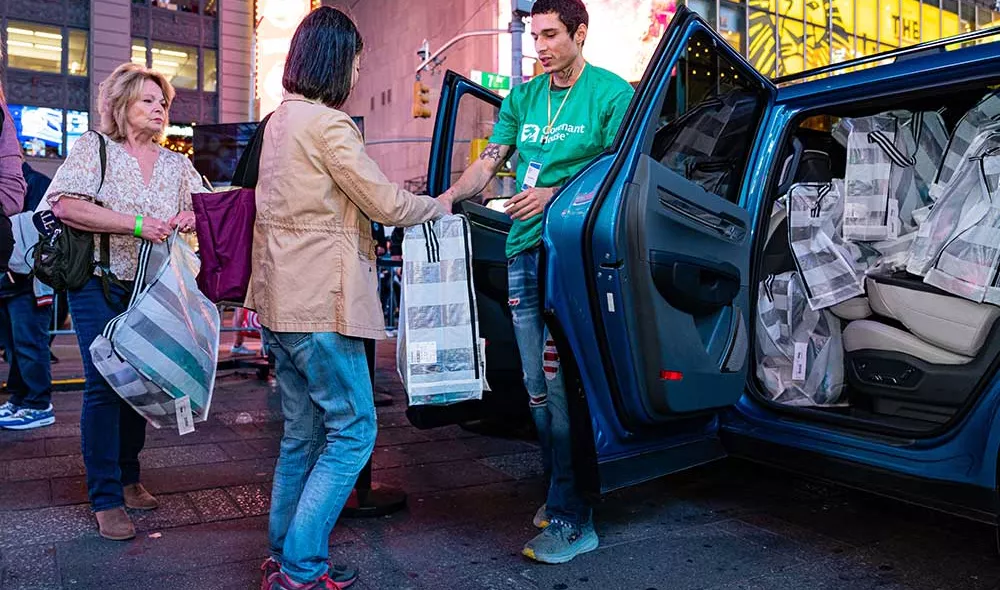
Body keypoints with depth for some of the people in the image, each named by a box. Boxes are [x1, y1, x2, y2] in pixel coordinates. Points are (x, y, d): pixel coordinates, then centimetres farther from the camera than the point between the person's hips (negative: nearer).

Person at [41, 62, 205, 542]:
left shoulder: (175, 163, 11)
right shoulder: (93, 147, -2)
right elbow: (65, 206, -14)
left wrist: (193, 217, -7)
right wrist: (135, 224, -22)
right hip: (101, 286, -4)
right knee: (104, 385, -7)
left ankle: (128, 478, 26)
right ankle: (106, 499, 3)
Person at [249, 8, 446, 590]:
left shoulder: (280, 119, 16)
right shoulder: (327, 123, -14)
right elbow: (385, 203, -12)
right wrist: (440, 205, 5)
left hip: (281, 300, 10)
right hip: (319, 304, -10)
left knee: (303, 432, 17)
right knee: (352, 431, 0)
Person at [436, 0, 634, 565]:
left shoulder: (611, 93, 0)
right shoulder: (523, 98, 17)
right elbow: (489, 163, 12)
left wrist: (557, 193, -17)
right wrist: (449, 196, -6)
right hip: (523, 249, 6)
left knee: (561, 380, -9)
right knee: (537, 387, 9)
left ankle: (571, 518, 1)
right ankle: (562, 492, 26)